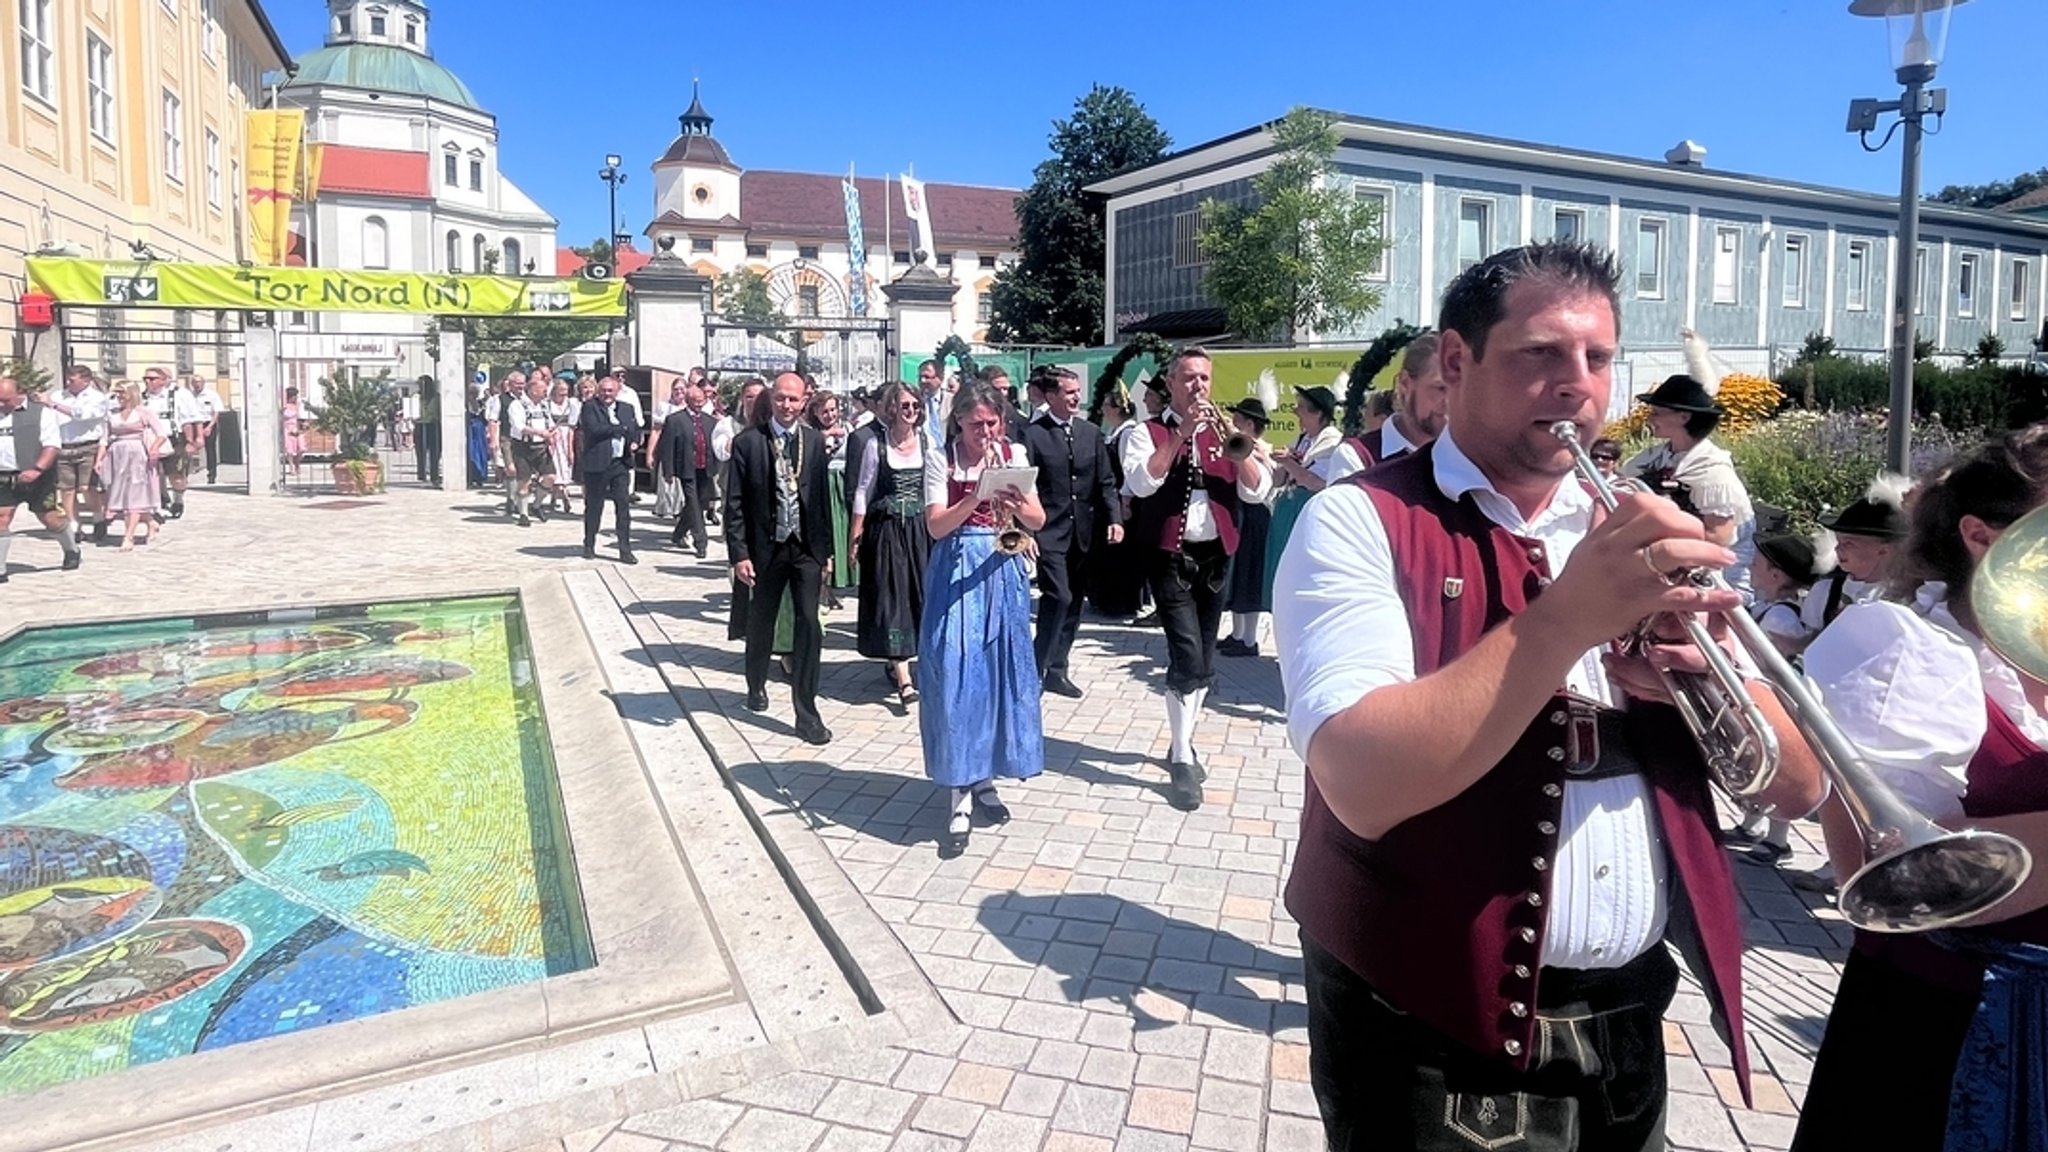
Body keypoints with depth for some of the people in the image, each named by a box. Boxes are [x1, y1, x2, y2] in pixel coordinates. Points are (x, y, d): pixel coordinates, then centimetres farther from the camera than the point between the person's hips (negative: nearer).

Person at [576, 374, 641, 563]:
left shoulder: (626, 409, 13)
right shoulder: (590, 407, -2)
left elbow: (636, 429, 24)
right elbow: (593, 429, -17)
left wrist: (634, 441, 1)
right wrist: (621, 429, -12)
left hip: (621, 464, 3)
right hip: (597, 464, -3)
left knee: (623, 506, -1)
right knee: (593, 507, 8)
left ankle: (625, 550, 3)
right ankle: (589, 546, 23)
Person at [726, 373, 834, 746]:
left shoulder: (814, 440, 2)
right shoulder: (747, 442, -5)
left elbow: (823, 496, 6)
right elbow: (734, 504, -5)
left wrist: (826, 549, 5)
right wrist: (739, 554, -10)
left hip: (806, 547, 1)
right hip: (766, 547, -1)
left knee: (809, 626, -4)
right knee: (761, 623, 15)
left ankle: (807, 713, 3)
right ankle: (756, 685, 42)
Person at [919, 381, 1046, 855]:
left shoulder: (1015, 454, 4)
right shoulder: (941, 457, -4)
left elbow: (1039, 522, -1)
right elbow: (936, 526, -11)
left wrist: (1020, 506, -22)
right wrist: (976, 498, -26)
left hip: (1000, 571, 3)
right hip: (956, 571, -3)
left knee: (1000, 669, 7)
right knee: (956, 673, -6)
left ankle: (984, 778, 23)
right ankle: (961, 798, -1)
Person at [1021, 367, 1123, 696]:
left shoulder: (1091, 433, 10)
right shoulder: (1032, 434, -6)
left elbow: (1106, 481, 11)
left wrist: (1114, 517, -3)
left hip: (1083, 533, 6)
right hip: (1049, 532, -5)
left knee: (1073, 603, 10)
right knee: (1058, 597, -14)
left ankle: (1056, 671, 23)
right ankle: (1035, 669, 0)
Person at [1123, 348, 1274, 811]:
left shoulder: (1224, 432, 11)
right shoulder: (1148, 433, 0)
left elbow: (1258, 490, 0)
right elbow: (1142, 481, -20)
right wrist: (1180, 434, -21)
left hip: (1216, 557, 5)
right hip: (1171, 557, -5)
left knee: (1204, 660, 13)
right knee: (1188, 656, -14)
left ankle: (1182, 742, 30)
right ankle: (1182, 761, -4)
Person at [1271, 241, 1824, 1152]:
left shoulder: (1635, 534, 6)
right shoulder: (1360, 522, -12)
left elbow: (1796, 784, 4)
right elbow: (1364, 785, -26)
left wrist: (1711, 675, -15)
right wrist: (1569, 618, -28)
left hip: (1628, 1017, 6)